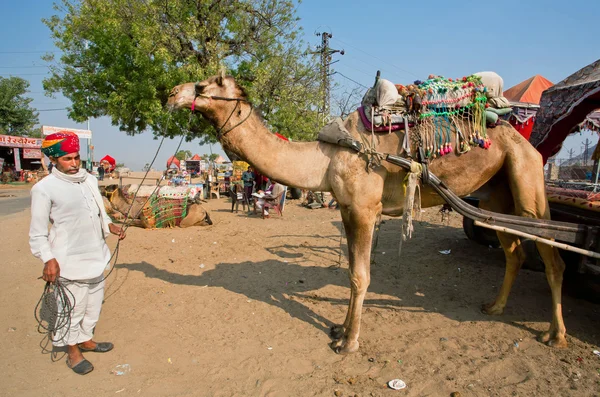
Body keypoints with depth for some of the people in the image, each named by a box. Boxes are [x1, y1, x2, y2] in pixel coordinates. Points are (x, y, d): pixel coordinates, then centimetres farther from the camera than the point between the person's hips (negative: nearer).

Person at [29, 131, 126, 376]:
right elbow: (37, 232, -11)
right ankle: (73, 352, 28)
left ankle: (86, 339, 41)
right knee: (72, 307, 7)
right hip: (69, 261, -6)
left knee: (94, 303, 20)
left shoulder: (89, 180, 5)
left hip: (95, 255, 7)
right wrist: (48, 259, -20)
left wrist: (110, 226, -1)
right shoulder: (44, 188, -13)